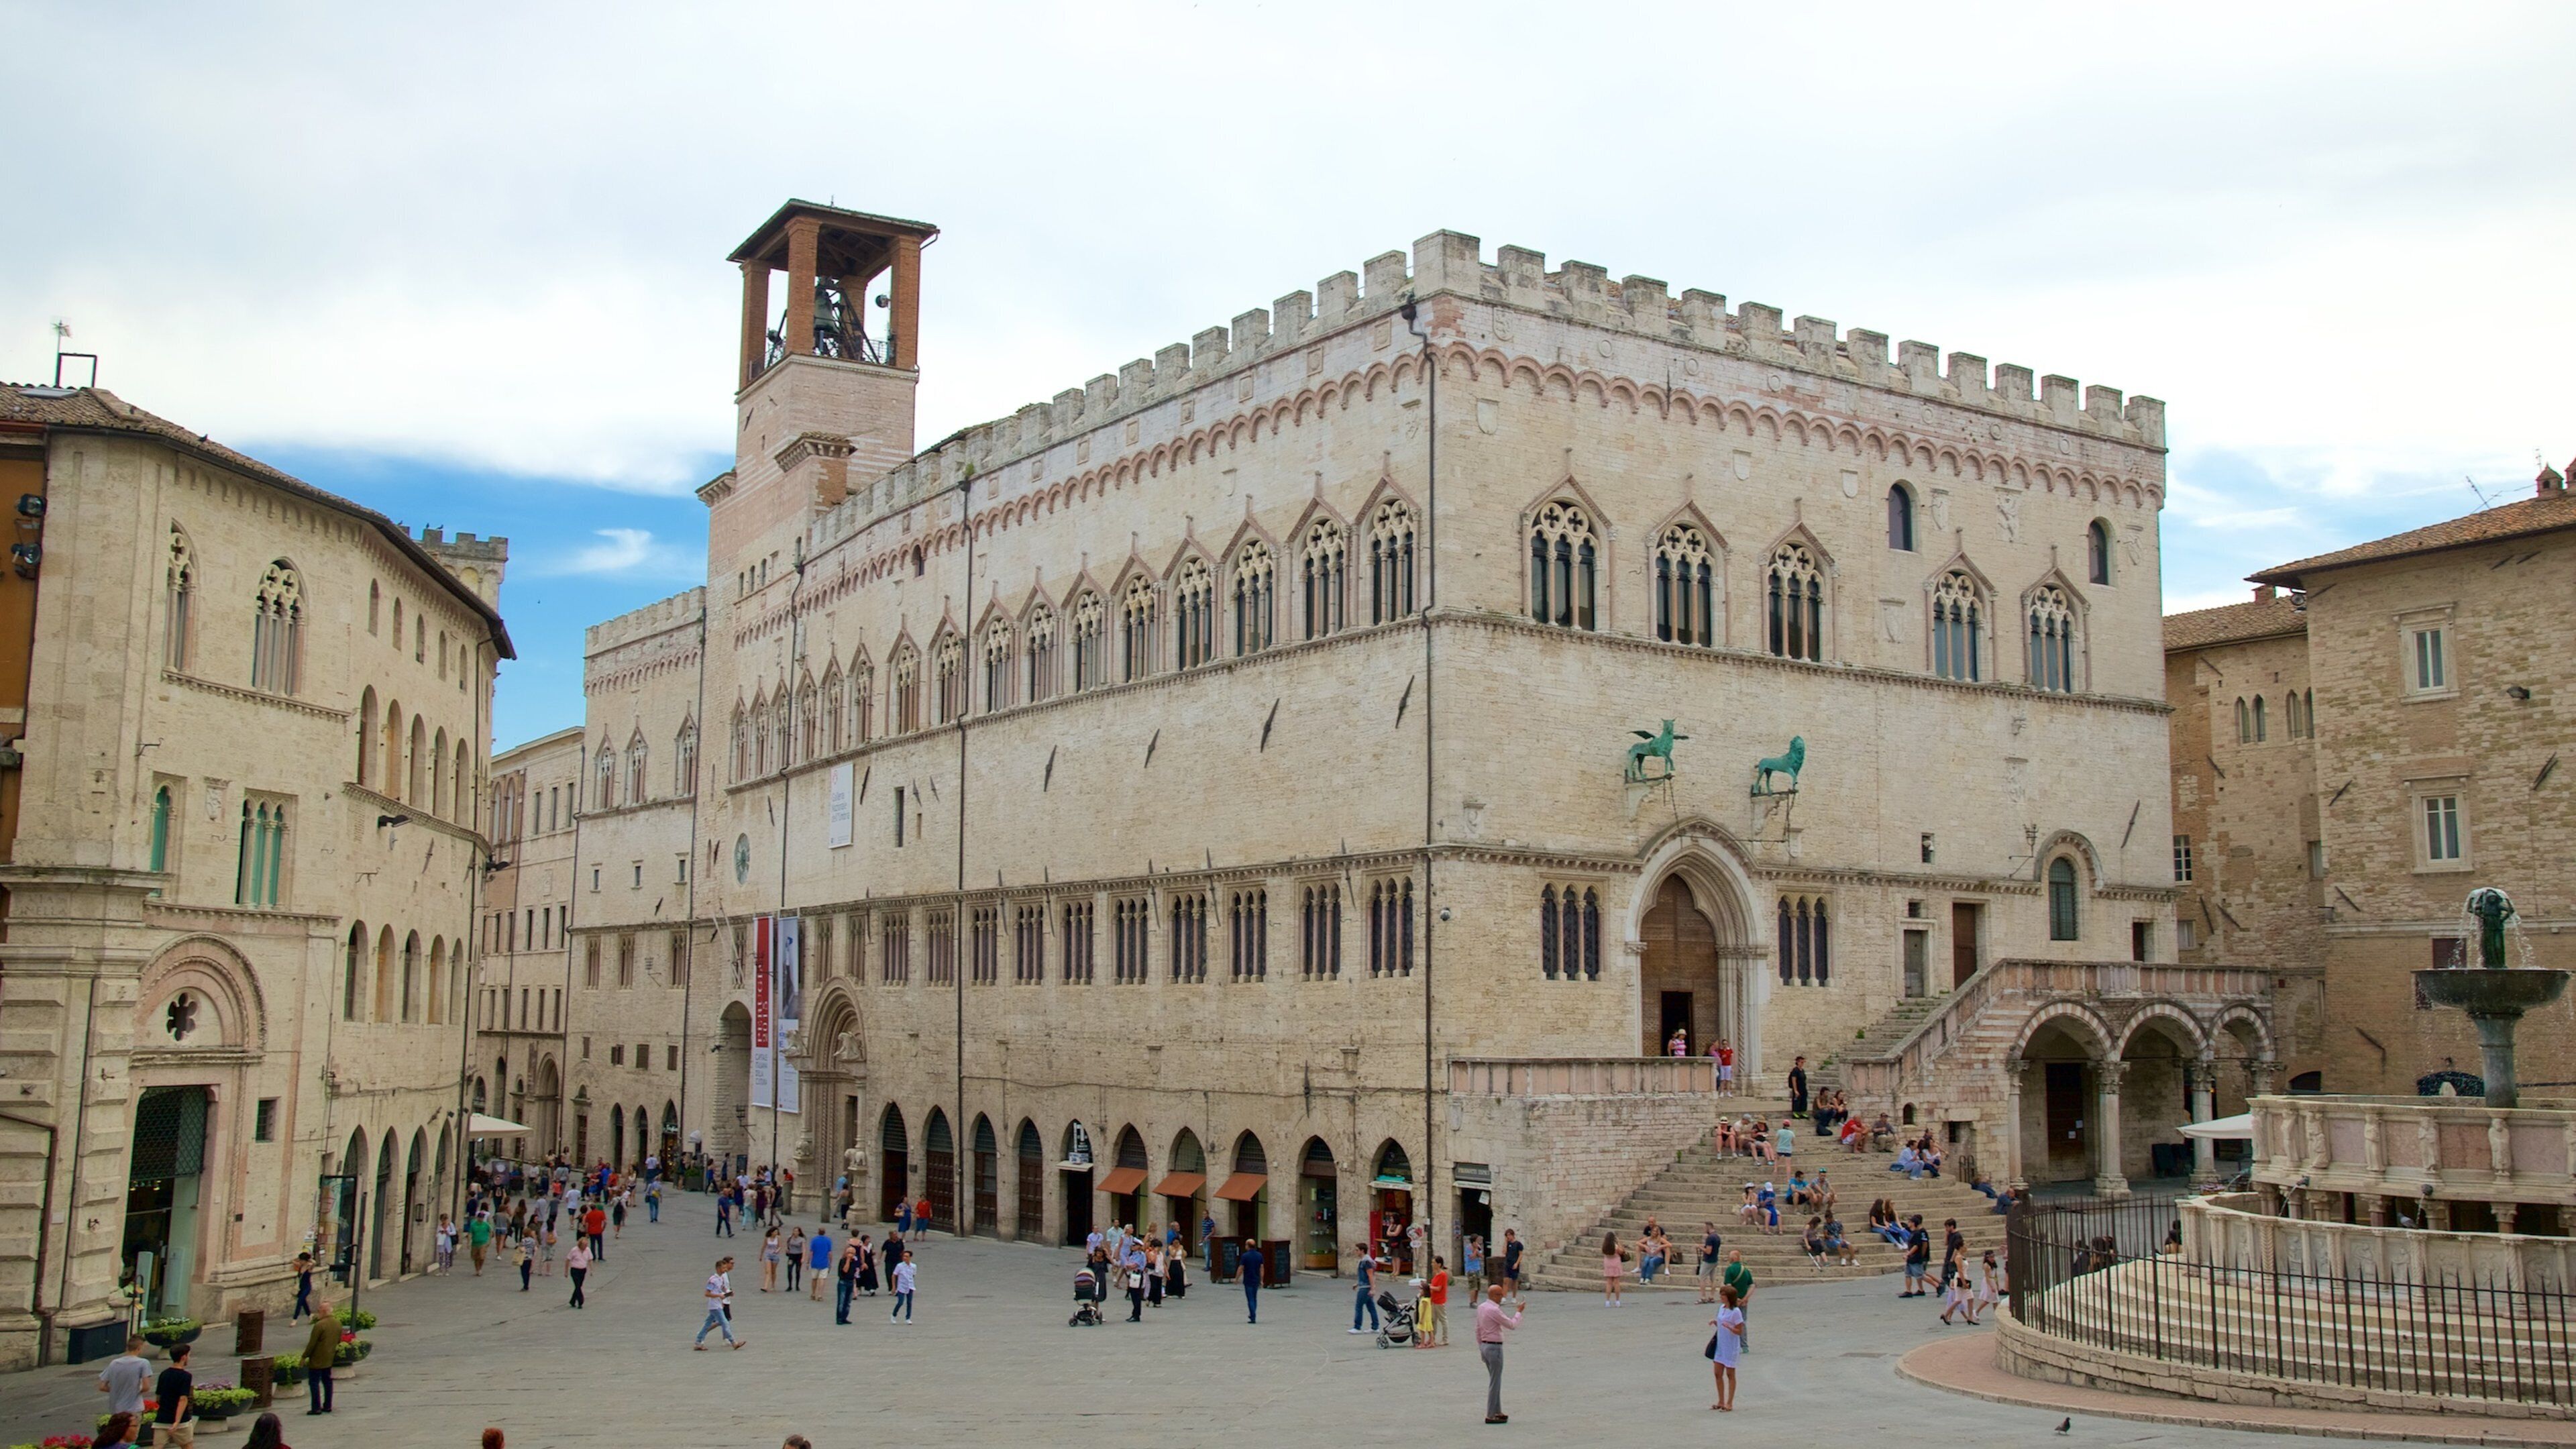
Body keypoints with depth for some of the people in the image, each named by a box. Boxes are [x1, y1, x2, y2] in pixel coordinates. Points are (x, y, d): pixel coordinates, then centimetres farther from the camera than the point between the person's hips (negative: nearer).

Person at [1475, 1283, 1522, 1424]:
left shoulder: (1481, 1307, 7)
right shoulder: (1494, 1310, -21)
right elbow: (1511, 1325, -15)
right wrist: (1519, 1312, 0)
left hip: (1484, 1346, 9)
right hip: (1495, 1347, -9)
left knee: (1495, 1380, 18)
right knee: (1495, 1382, -2)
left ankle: (1497, 1412, 25)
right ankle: (1491, 1415, 2)